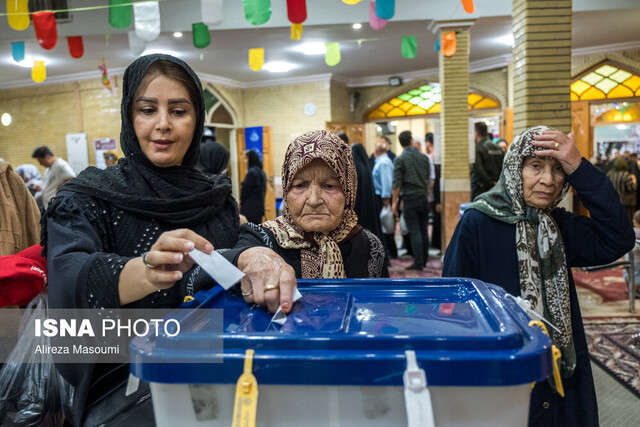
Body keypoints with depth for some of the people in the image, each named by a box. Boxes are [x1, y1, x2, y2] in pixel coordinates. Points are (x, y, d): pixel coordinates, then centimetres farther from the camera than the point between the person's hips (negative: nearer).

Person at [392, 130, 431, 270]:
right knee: (424, 231, 12)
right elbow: (429, 178, 14)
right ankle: (424, 260, 20)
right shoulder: (424, 157, 7)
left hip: (410, 198, -4)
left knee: (415, 232, -4)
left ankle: (418, 263, -3)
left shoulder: (400, 159, -6)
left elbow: (397, 183, -10)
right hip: (424, 198, 4)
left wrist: (394, 201, -5)